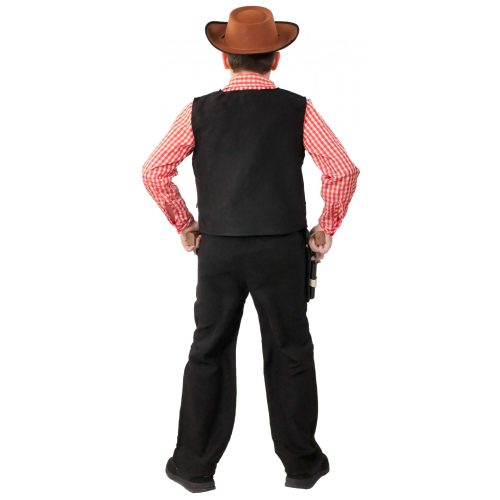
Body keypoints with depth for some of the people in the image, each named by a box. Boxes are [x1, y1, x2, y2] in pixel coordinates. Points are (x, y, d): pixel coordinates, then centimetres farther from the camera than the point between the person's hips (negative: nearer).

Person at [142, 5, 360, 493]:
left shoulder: (200, 110, 0)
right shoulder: (298, 109, -4)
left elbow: (154, 171, -2)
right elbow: (343, 170, -11)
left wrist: (184, 226, 9)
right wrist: (326, 228, 2)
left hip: (217, 250, 1)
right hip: (282, 250, -1)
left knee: (209, 352, 12)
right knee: (290, 353, 11)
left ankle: (194, 465, 17)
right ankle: (300, 463, 21)